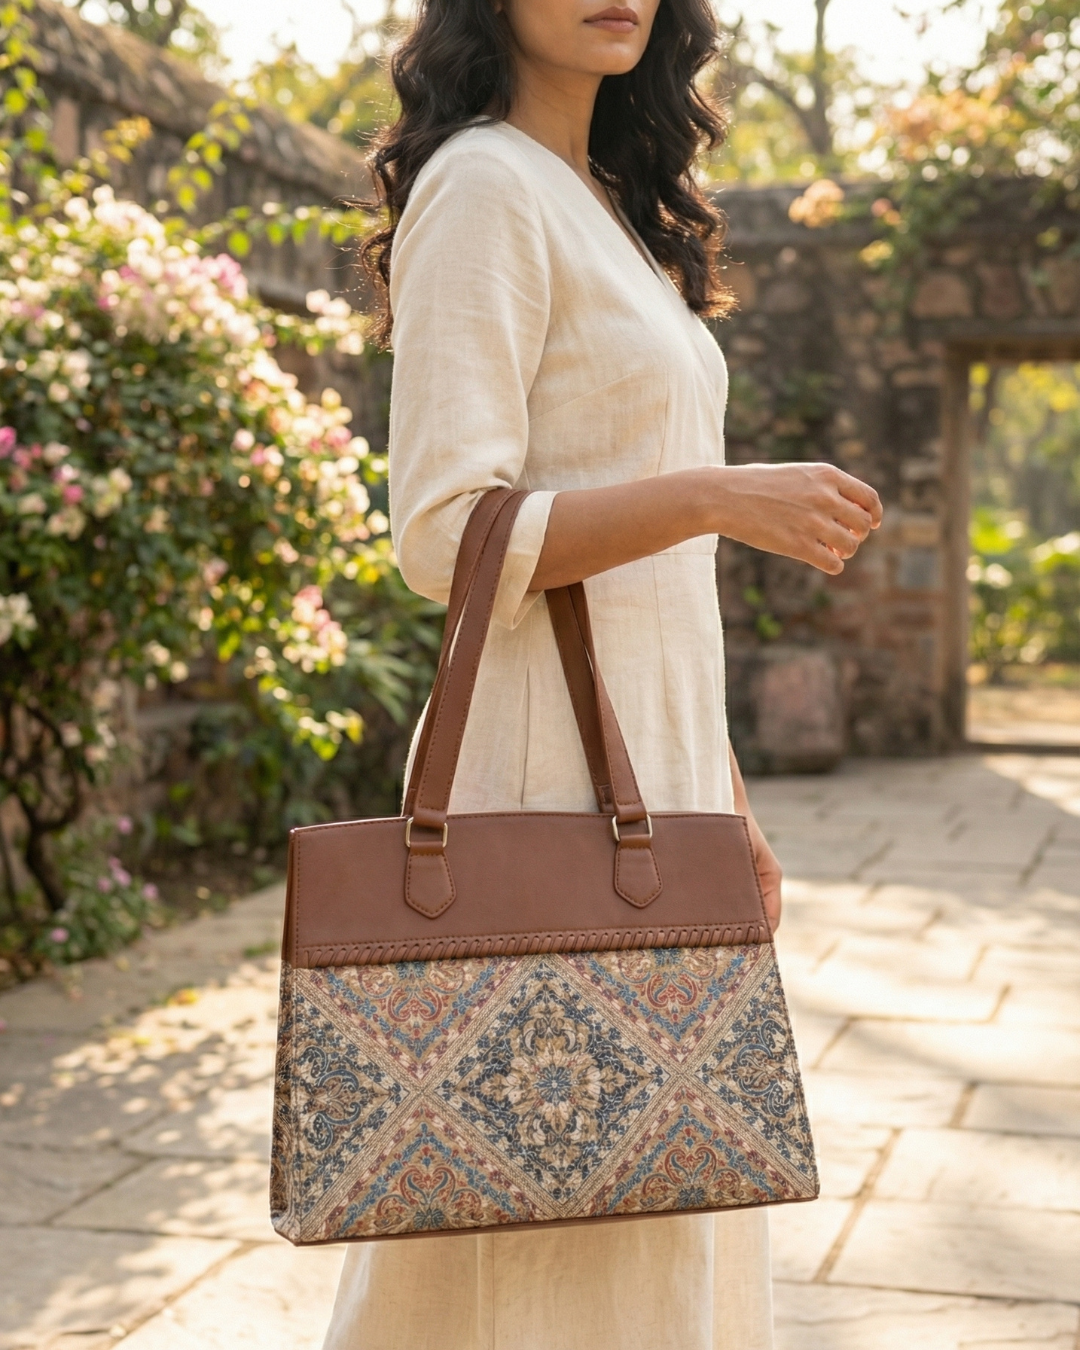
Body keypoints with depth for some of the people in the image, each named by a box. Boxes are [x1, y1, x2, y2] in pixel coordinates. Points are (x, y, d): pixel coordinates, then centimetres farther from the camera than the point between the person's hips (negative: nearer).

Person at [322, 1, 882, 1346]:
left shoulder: (620, 212, 17)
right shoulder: (482, 187, -9)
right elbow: (447, 535, -18)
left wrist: (724, 800, 18)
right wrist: (721, 496, -22)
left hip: (660, 750, 9)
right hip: (556, 765, -9)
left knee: (657, 1214, 15)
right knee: (550, 1232, -2)